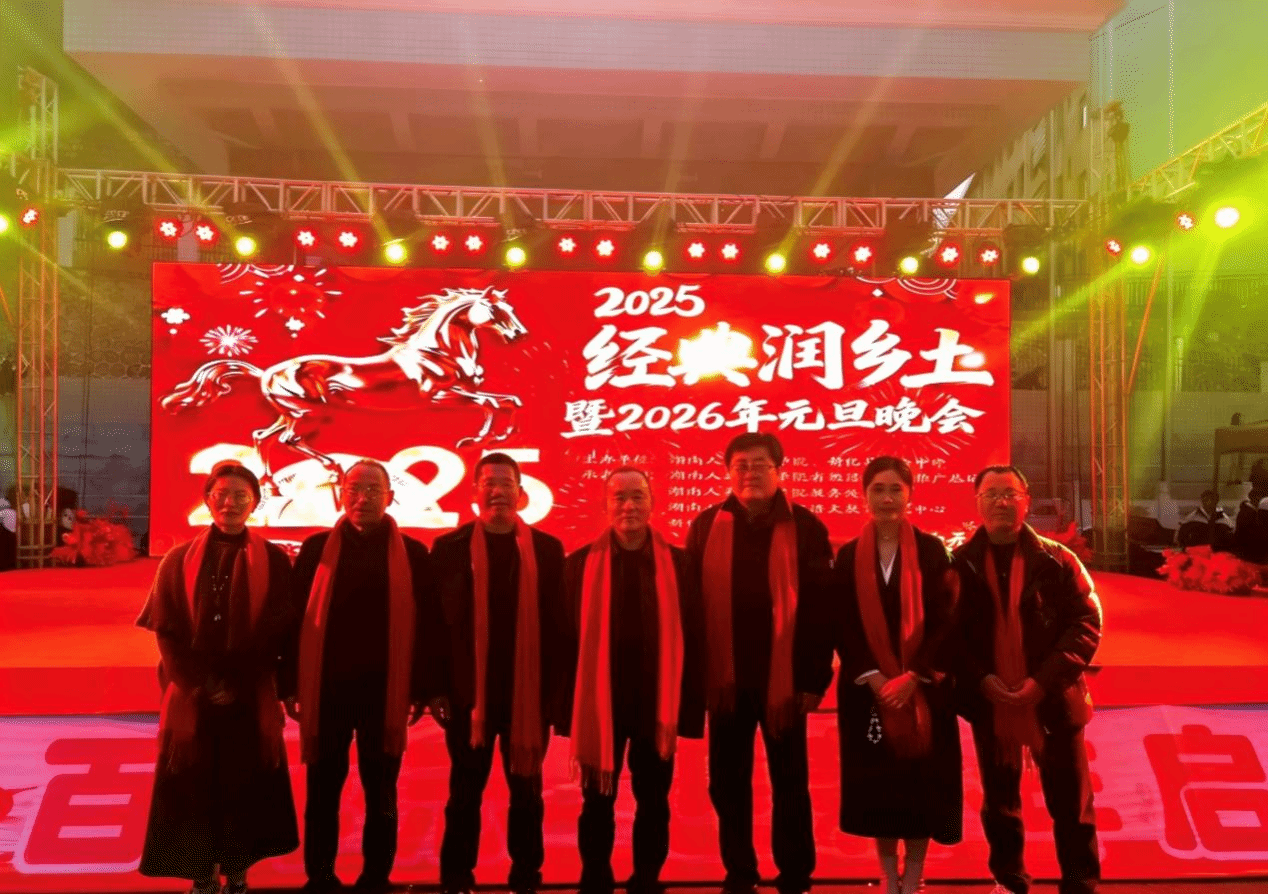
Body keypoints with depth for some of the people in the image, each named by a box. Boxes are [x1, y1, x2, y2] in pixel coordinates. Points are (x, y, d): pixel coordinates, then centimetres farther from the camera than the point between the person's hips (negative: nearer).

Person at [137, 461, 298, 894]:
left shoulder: (273, 561, 2)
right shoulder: (180, 560, 5)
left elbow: (283, 631, -1)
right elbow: (167, 631, 0)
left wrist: (240, 683, -9)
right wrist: (202, 683, -10)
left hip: (252, 698, 0)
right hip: (191, 696, 1)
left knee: (244, 787, 5)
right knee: (194, 788, 4)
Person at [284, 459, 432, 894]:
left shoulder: (412, 554, 2)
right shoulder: (317, 549, 4)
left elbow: (424, 625, 1)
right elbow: (295, 617, 3)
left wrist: (422, 689, -1)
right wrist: (292, 684, -1)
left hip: (385, 692, -1)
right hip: (326, 690, 1)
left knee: (381, 794, 10)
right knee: (322, 793, 10)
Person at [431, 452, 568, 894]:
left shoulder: (547, 548, 2)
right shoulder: (450, 546, 1)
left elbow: (558, 624, 2)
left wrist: (558, 689, -2)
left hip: (529, 692, 1)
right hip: (468, 691, 0)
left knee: (526, 791, 12)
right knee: (465, 792, 10)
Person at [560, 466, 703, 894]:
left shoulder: (677, 562, 0)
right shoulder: (581, 563, -2)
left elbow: (691, 639, 0)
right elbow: (568, 639, -2)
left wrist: (690, 707, -4)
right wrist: (567, 707, -5)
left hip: (656, 705, 1)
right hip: (599, 704, 0)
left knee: (654, 803, 13)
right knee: (597, 804, 12)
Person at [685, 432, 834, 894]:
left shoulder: (805, 527, -2)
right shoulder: (706, 526, 3)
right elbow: (689, 603, 1)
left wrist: (815, 678, -7)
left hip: (784, 679, -2)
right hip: (725, 679, 2)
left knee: (790, 784, 10)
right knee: (727, 784, 11)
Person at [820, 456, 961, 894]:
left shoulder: (931, 551, 0)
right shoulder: (848, 557, 4)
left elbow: (944, 621, -5)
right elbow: (841, 626, -1)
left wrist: (912, 677, -14)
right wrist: (874, 678, -12)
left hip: (923, 687, -1)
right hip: (867, 689, 1)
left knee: (921, 782, 2)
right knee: (876, 784, 4)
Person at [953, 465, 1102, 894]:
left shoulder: (1056, 559, -4)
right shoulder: (959, 562, -1)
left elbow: (1086, 623, -7)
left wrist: (1043, 681, -15)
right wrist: (980, 679, -12)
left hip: (1053, 701, -1)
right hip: (990, 703, 2)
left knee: (1070, 804, 7)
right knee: (999, 802, 16)